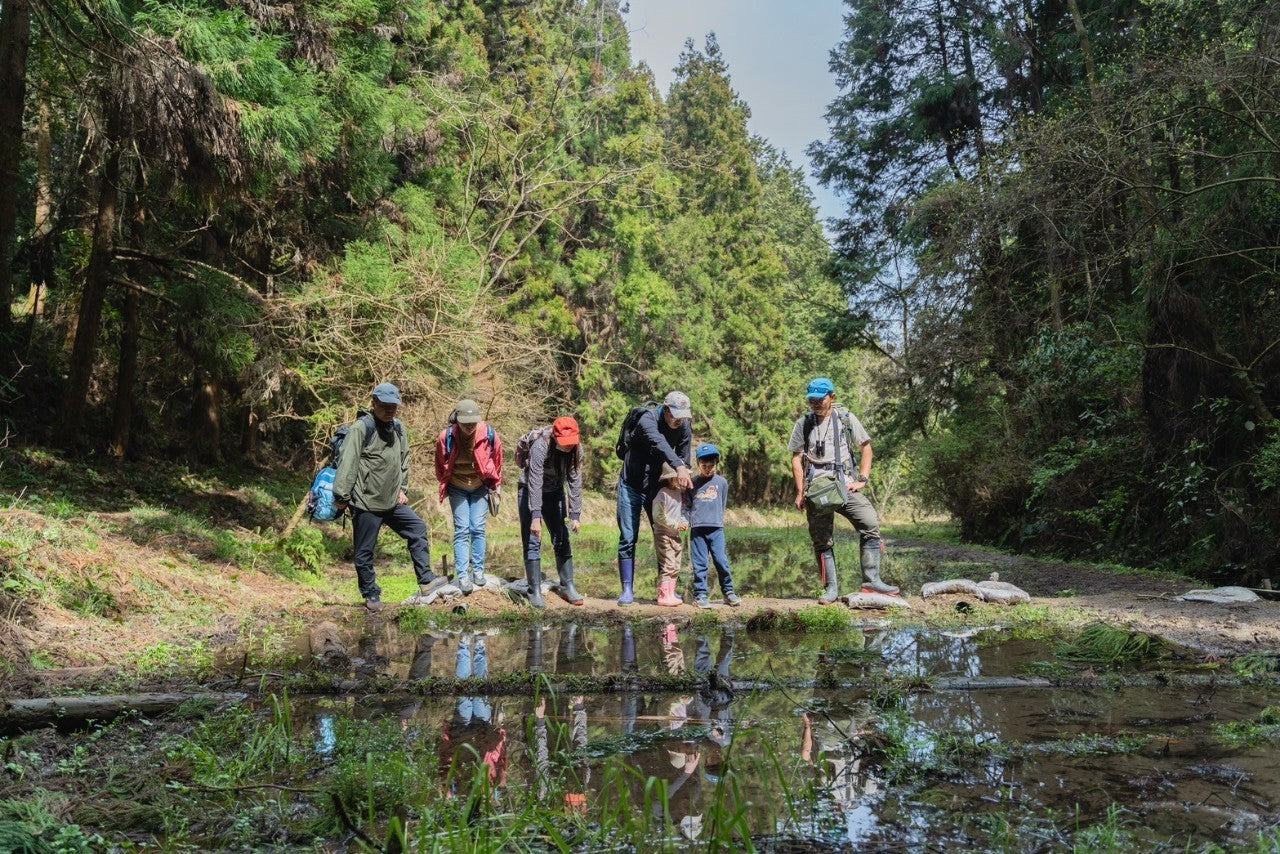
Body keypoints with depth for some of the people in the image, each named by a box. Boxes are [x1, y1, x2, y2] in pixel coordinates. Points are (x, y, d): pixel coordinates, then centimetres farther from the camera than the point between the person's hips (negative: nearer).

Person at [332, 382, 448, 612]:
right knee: (365, 551, 3)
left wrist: (403, 489, 13)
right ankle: (371, 595, 19)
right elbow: (348, 464, -17)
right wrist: (341, 497, -17)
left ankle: (426, 581, 7)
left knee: (418, 529, 2)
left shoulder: (399, 429, 8)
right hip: (366, 502, -7)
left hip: (393, 501, 7)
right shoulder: (362, 428, -15)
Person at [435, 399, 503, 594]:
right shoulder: (446, 437, -21)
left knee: (478, 529, 0)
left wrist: (496, 486, 8)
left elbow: (497, 461, 0)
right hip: (457, 489, -1)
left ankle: (478, 571, 12)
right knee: (462, 530, -5)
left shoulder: (489, 434, -20)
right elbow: (440, 465, 0)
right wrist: (445, 485, 10)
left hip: (480, 488, 1)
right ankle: (463, 576, -4)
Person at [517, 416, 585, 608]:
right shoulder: (540, 447, -30)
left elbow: (575, 482, -14)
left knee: (562, 540, 3)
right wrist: (536, 517, -37)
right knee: (532, 541, -7)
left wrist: (575, 515, -17)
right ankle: (535, 591, -2)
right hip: (530, 492, -4)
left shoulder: (576, 449, -17)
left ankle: (567, 586, 12)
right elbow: (535, 483, -32)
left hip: (555, 493, 4)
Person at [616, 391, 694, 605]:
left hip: (655, 486, 5)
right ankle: (627, 590, 1)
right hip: (631, 486, -5)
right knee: (628, 538, -5)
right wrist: (679, 468, -60)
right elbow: (660, 444, -45)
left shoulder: (684, 429, -7)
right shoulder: (647, 421, -26)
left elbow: (684, 460, -2)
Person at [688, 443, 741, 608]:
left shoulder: (721, 482, 9)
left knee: (722, 560, -3)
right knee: (700, 563, 0)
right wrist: (686, 519, -3)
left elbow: (723, 504, 16)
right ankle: (700, 594, 6)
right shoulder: (693, 483, 7)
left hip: (716, 528, 0)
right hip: (697, 529, 0)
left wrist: (718, 519, 10)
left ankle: (728, 592, 10)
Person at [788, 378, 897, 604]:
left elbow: (865, 448, 10)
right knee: (822, 541, 1)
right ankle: (831, 589, 8)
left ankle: (871, 580, -11)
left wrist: (862, 480, -1)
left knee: (871, 524, -16)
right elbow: (796, 458, 11)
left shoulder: (846, 419, 7)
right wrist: (800, 492, 3)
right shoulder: (803, 424, 10)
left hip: (844, 484, -1)